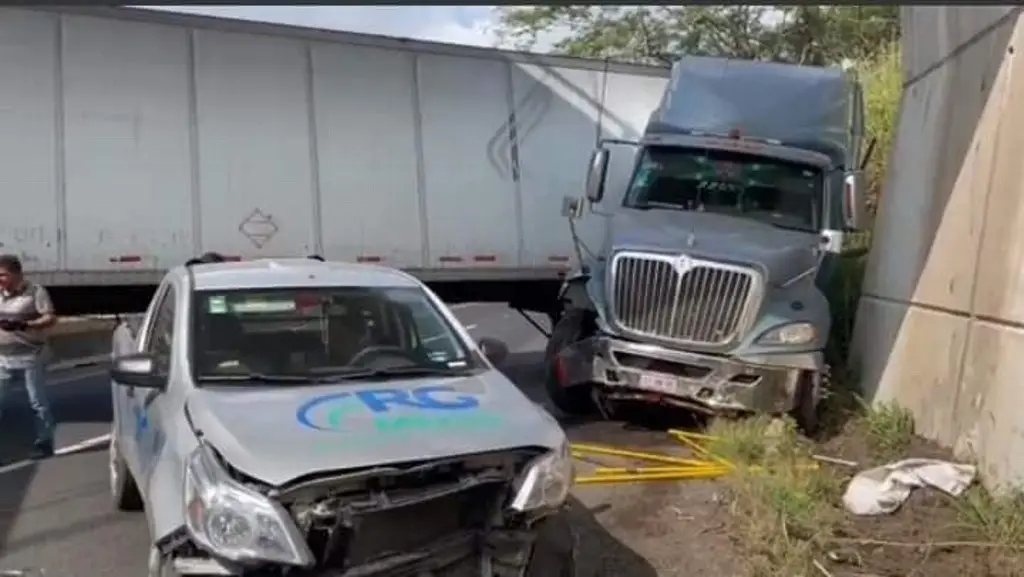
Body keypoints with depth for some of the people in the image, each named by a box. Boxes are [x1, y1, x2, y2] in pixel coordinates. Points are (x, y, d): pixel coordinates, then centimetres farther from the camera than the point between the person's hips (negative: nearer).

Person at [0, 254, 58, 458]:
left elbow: (51, 318, -13)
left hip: (30, 356, -5)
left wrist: (24, 325, -24)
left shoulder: (35, 291, -9)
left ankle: (44, 443, 13)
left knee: (38, 402, 4)